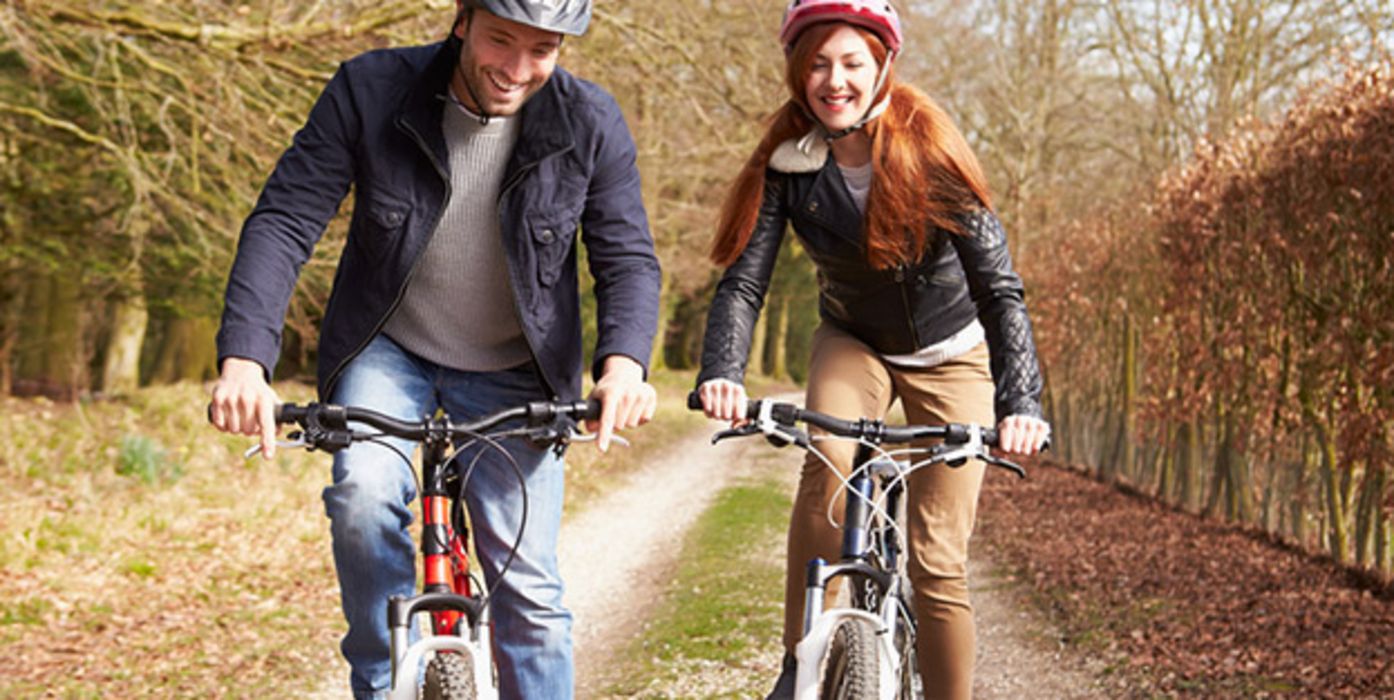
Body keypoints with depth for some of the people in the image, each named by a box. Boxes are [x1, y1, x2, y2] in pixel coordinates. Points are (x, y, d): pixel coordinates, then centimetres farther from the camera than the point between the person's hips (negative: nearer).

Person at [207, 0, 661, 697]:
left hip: (513, 372, 1)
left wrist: (623, 362, -32)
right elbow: (283, 220, -19)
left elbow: (628, 259, -11)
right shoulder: (370, 91, -18)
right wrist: (244, 358, -33)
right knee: (364, 496, -28)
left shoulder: (591, 124, -16)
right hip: (388, 350, 0)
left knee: (530, 590, -4)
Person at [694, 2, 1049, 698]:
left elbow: (999, 288, -27)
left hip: (949, 354, -1)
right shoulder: (787, 163, -17)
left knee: (938, 562, -8)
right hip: (853, 342, 1)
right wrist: (721, 373, -43)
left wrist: (1020, 401, -41)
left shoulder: (930, 151, -24)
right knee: (827, 462, -31)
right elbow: (743, 280, -23)